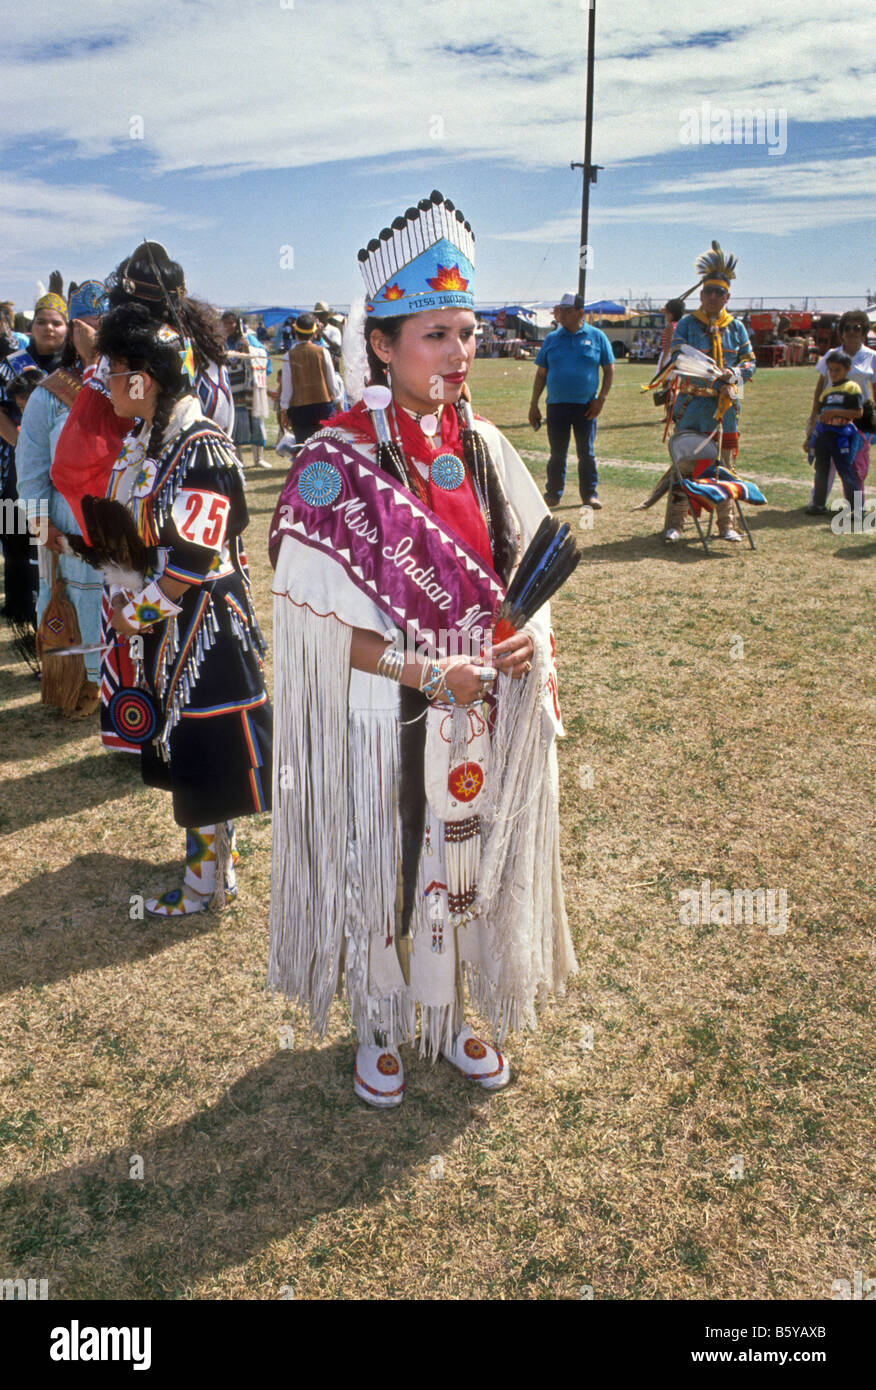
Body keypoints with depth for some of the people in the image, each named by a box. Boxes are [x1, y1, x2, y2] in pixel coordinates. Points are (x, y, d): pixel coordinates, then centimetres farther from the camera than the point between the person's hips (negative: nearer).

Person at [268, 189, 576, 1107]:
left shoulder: (480, 447, 2)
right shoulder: (337, 463, -14)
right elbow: (317, 619, -14)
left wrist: (532, 637, -12)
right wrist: (425, 673, -22)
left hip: (478, 710, 5)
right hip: (381, 715, -4)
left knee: (464, 857, 17)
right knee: (378, 866, 12)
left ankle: (448, 1014, 42)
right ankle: (378, 1028, 38)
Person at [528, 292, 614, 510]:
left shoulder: (597, 337, 3)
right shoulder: (552, 339, 8)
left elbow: (609, 370, 5)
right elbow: (541, 374, 10)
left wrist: (601, 399, -5)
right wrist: (534, 404, 6)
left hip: (586, 406, -1)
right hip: (556, 405, 1)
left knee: (587, 452, 4)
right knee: (557, 453, 6)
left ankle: (589, 494, 14)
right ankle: (553, 494, 16)